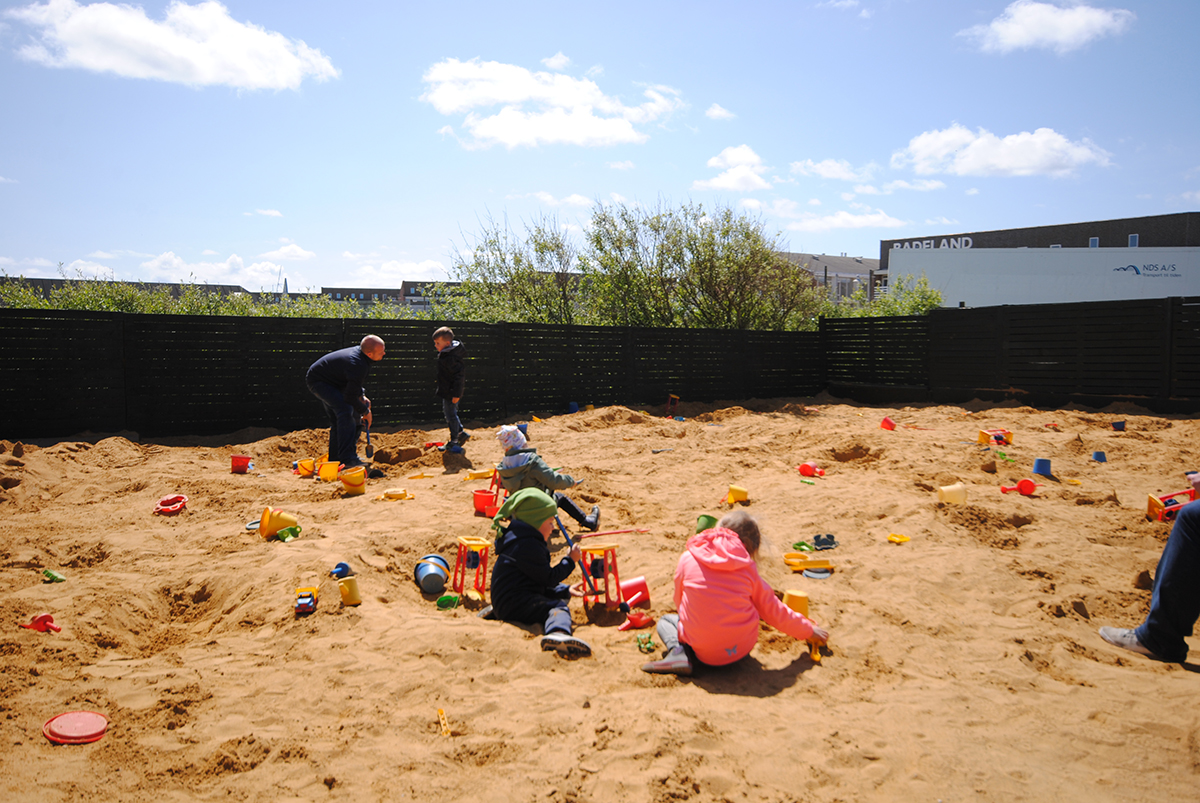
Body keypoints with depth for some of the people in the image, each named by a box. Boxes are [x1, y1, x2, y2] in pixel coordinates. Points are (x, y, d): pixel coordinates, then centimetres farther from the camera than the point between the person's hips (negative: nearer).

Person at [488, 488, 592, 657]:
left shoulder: (523, 540, 19)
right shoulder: (527, 545, -17)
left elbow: (543, 581, 24)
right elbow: (549, 578, -17)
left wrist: (566, 590, 16)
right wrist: (571, 560, -5)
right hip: (514, 604, -11)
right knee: (558, 608, -30)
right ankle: (557, 634, -64)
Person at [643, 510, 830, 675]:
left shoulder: (688, 559, -1)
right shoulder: (748, 568, -1)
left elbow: (678, 601, 12)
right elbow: (773, 611, 7)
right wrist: (809, 630, 23)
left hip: (702, 651, -1)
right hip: (741, 650, 1)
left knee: (665, 620, 25)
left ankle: (678, 652, -7)